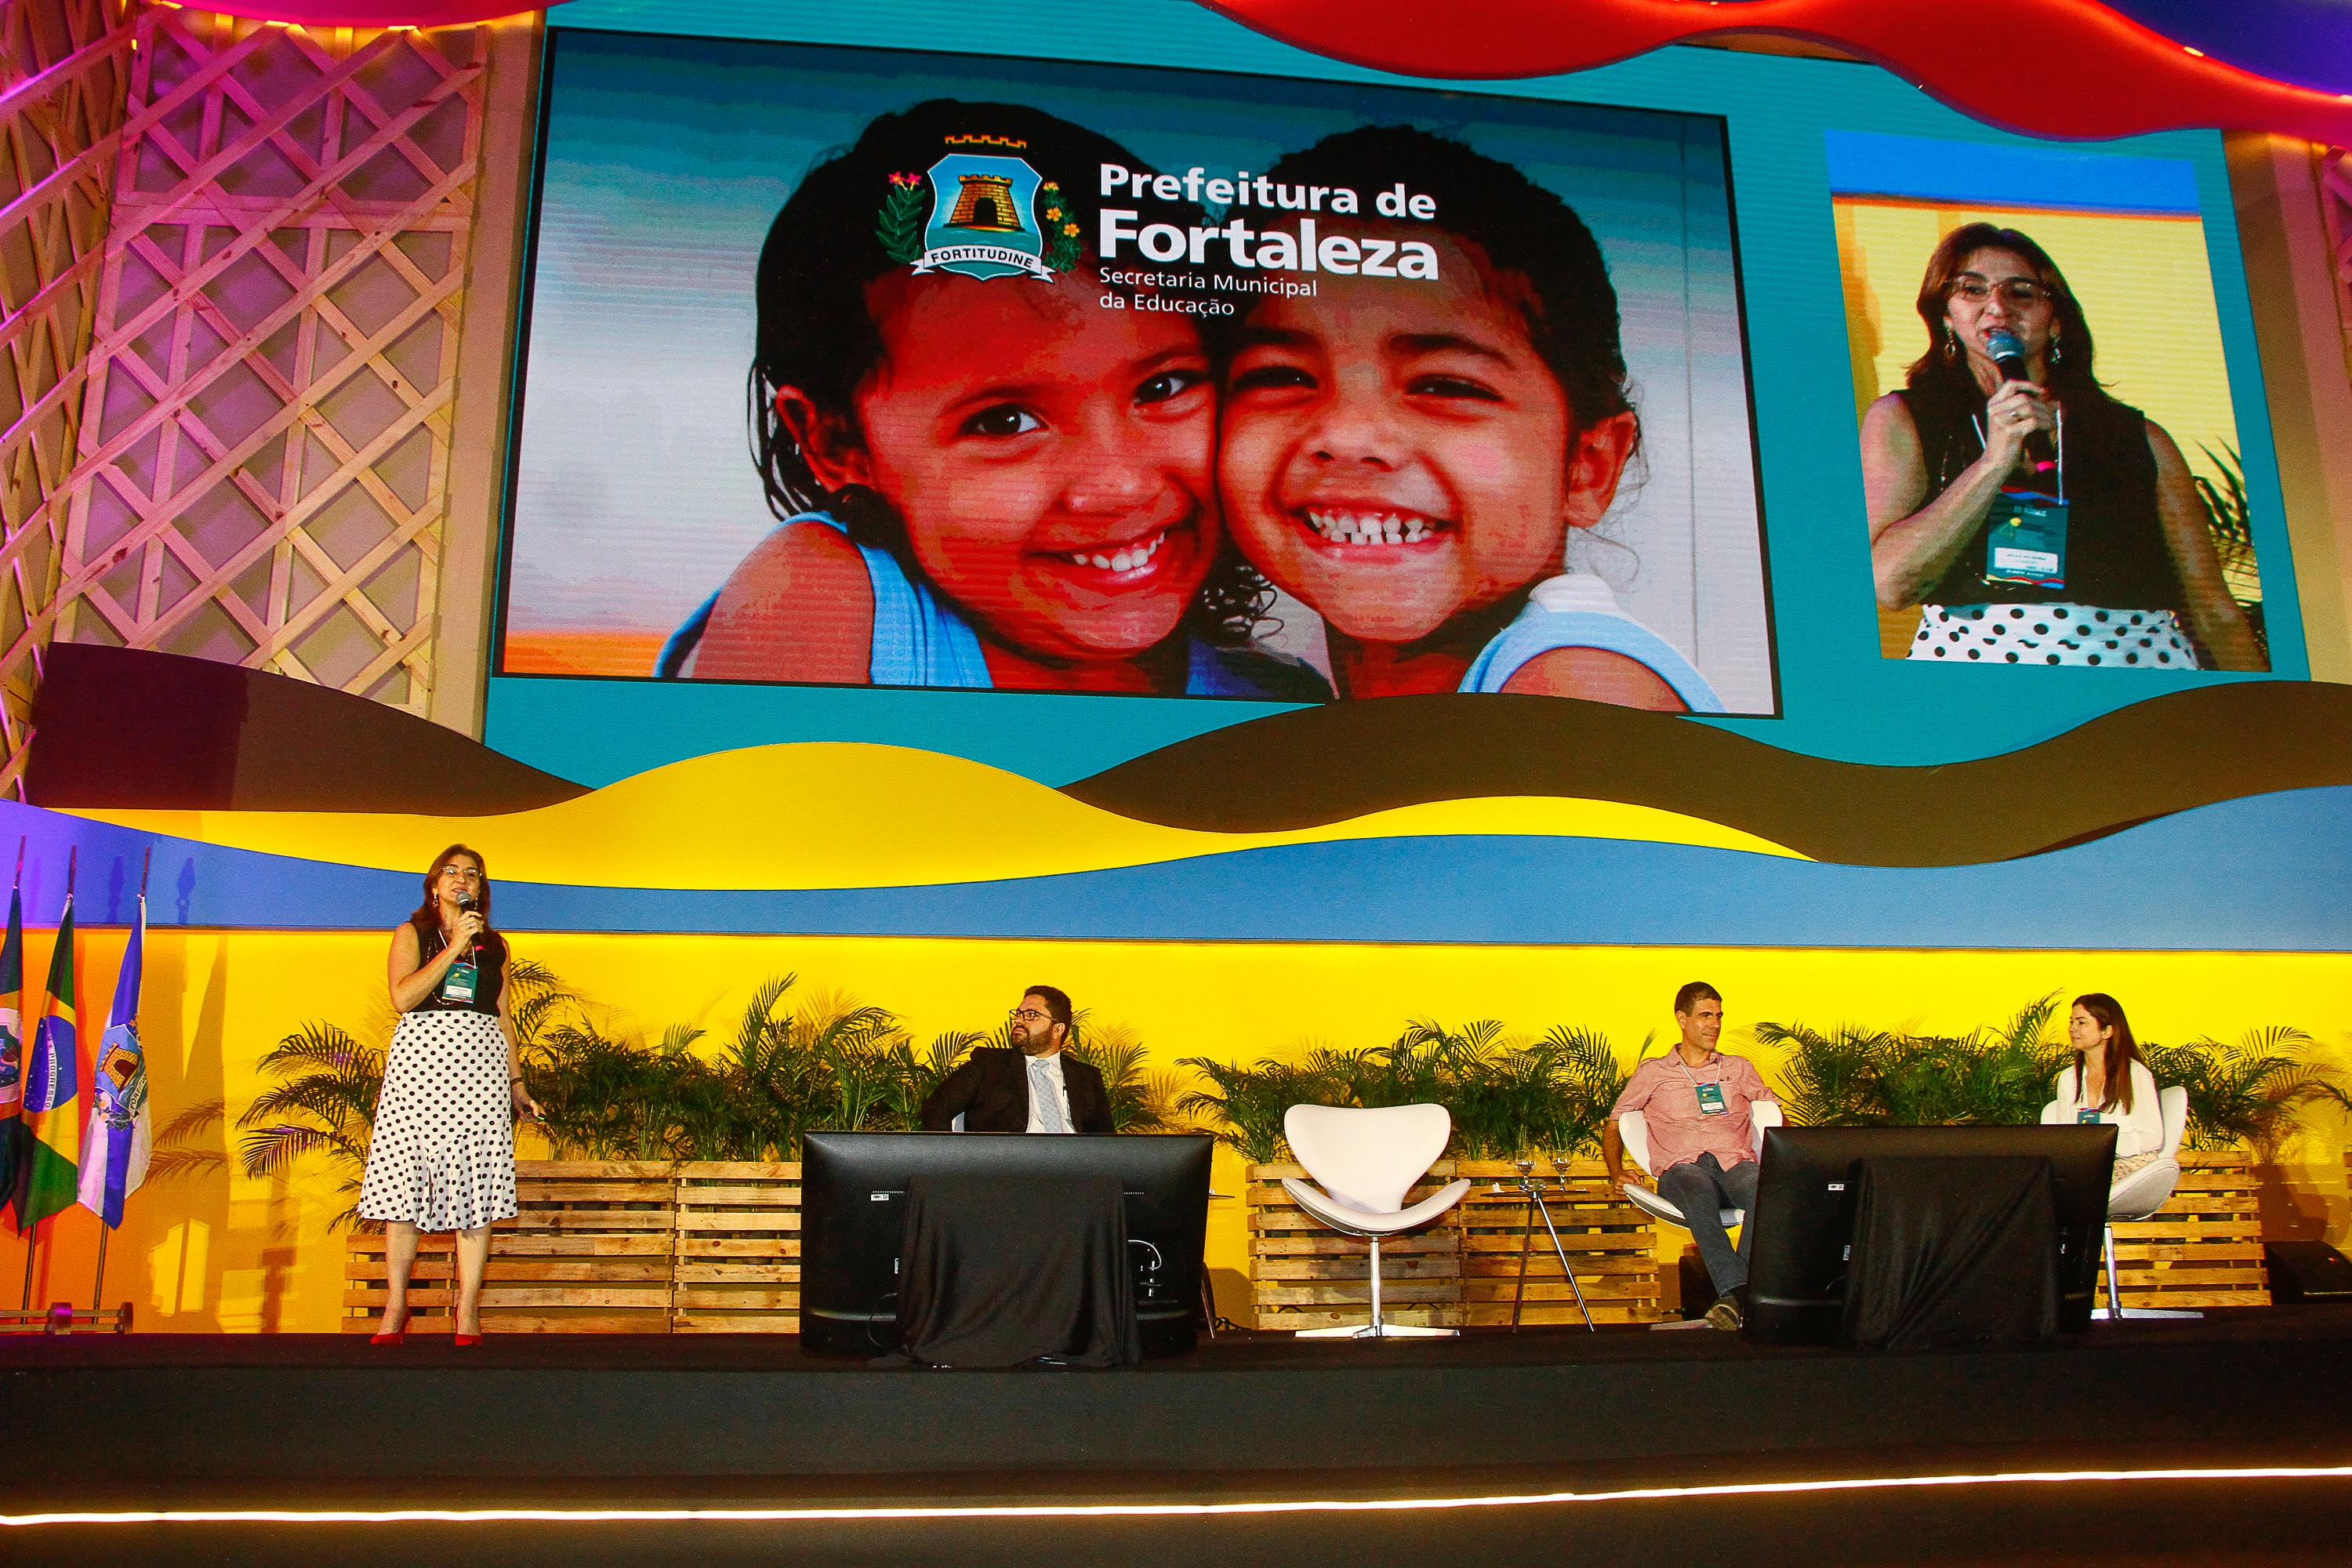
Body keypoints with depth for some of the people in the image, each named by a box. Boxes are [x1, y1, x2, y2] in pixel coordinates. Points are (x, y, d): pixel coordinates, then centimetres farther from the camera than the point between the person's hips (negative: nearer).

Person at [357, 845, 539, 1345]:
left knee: (477, 1180, -6)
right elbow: (403, 997, -5)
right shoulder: (412, 934, 11)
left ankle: (468, 1310, -5)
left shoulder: (494, 945, 19)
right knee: (404, 1175, -5)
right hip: (420, 1058, -1)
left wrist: (518, 1084, 17)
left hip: (480, 1062, 2)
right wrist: (454, 946, -7)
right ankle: (396, 1306, 3)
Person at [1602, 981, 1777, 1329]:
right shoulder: (1653, 1072, 21)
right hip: (1681, 1167, -2)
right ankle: (1738, 1291, -54)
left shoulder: (1739, 1068, 27)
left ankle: (1734, 1295, -48)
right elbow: (1615, 1123, 21)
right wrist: (1616, 1173, 3)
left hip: (1736, 1163, 2)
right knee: (1698, 1193, -40)